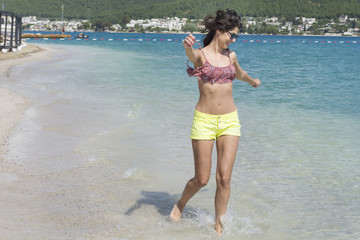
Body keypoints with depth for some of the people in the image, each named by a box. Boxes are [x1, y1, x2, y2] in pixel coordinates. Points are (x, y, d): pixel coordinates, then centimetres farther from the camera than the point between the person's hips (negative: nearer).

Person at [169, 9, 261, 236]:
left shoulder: (231, 56, 9)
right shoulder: (200, 54, -6)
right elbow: (190, 54, -32)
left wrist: (251, 81, 53)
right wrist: (188, 45, -57)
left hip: (230, 121, 4)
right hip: (204, 121, -4)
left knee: (224, 177, -3)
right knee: (202, 179, 2)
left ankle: (219, 226, 10)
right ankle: (180, 204, 32)